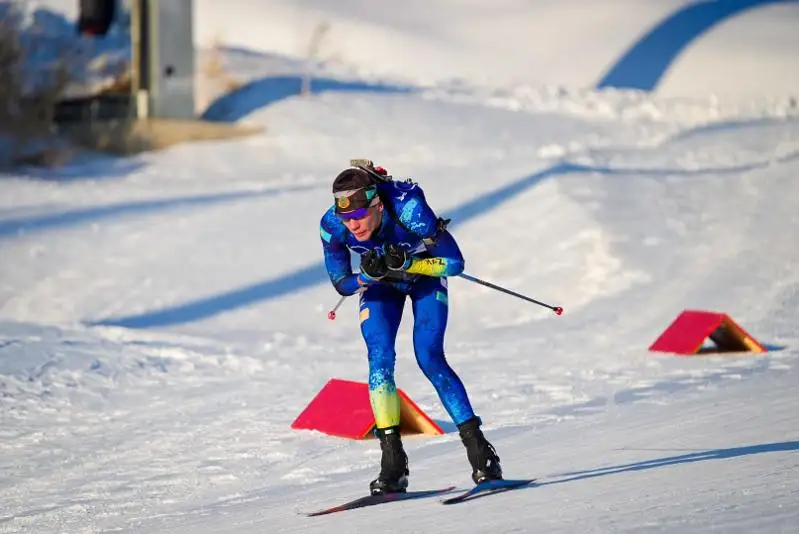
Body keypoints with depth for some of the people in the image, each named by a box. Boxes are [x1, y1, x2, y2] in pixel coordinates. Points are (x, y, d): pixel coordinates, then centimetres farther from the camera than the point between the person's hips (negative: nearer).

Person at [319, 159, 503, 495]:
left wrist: (405, 264, -43)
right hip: (379, 285, 3)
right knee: (380, 360, -15)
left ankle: (479, 451, -9)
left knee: (429, 359, -16)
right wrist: (371, 274, -36)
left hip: (425, 274, -3)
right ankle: (393, 462, -11)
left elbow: (455, 263, -31)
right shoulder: (332, 226, -30)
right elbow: (342, 284, -16)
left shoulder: (407, 208, -39)